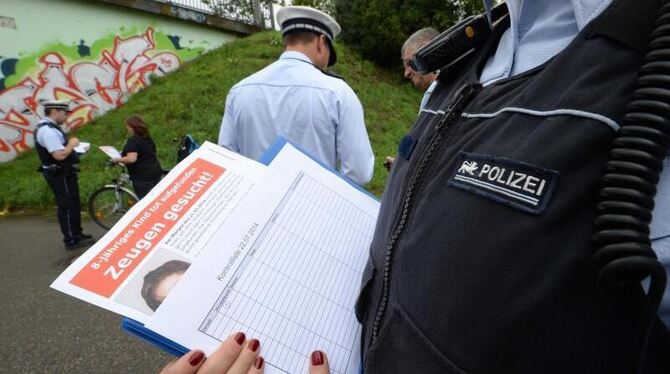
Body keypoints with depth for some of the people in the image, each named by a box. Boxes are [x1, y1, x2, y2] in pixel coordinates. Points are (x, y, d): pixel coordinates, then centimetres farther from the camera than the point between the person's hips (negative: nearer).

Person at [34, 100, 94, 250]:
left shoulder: (50, 127, 12)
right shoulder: (48, 130, -22)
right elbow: (60, 155, -29)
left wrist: (71, 145, 9)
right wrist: (72, 144, -15)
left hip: (62, 173, 11)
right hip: (60, 174, -11)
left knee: (73, 204, 19)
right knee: (67, 206, -3)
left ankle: (76, 234, 32)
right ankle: (71, 240, 6)